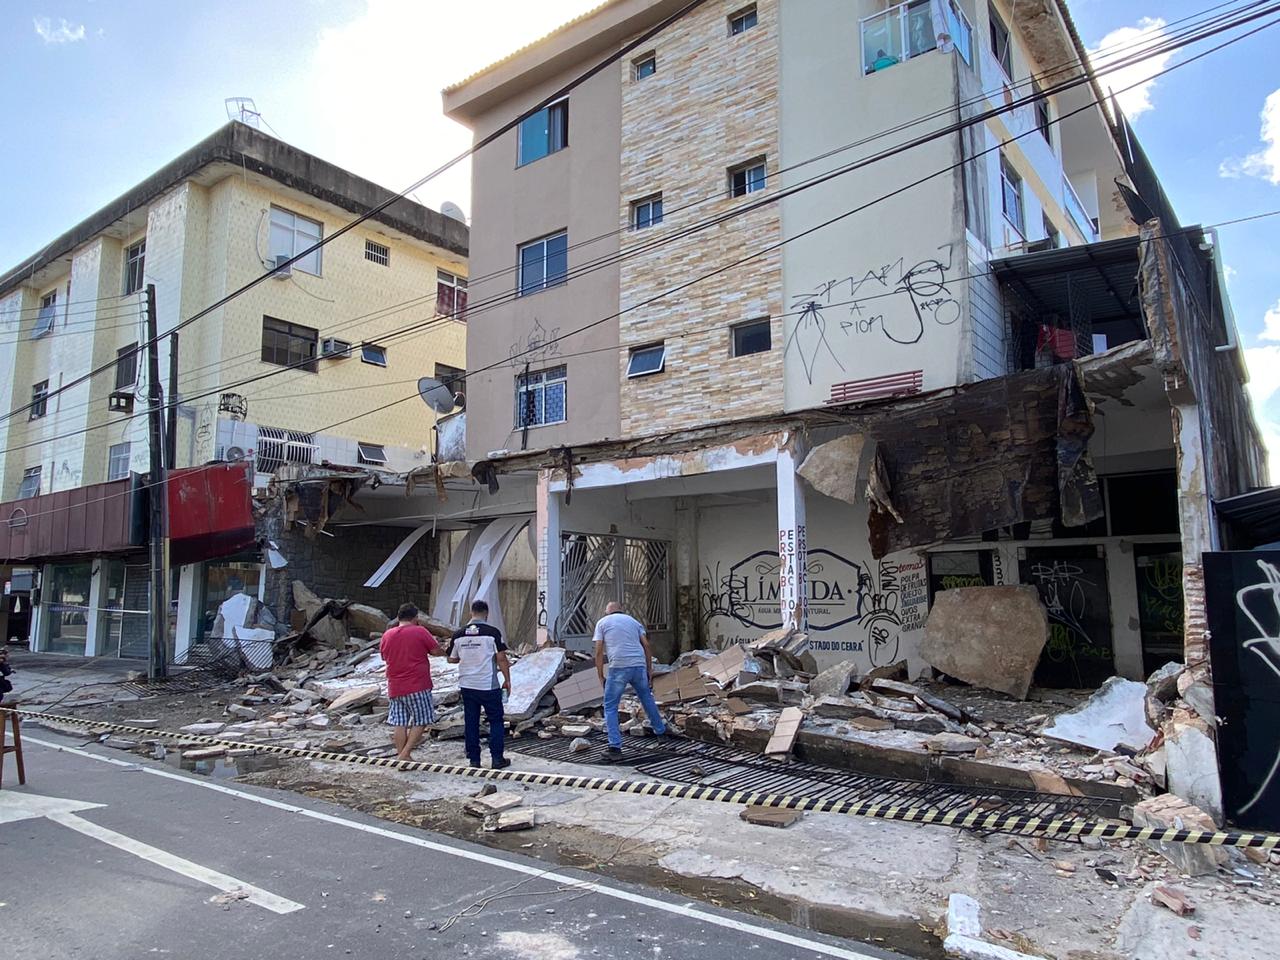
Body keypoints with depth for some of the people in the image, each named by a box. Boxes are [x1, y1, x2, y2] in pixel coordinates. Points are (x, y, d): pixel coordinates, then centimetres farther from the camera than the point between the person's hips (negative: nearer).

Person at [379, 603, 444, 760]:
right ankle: (405, 754, -4)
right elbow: (436, 651, -3)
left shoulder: (387, 635, 7)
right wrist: (446, 652, 17)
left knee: (399, 723, 9)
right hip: (417, 686, -5)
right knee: (420, 721, 4)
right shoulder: (420, 632, -7)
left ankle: (401, 755, 11)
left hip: (395, 688, 5)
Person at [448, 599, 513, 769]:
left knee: (471, 722, 10)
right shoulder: (492, 632, -10)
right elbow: (501, 658, -10)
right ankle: (497, 758, 9)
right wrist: (507, 680, 0)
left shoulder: (459, 635, 2)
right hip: (488, 685, -3)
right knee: (496, 721, 9)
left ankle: (474, 760, 15)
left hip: (467, 685, 4)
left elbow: (452, 659, 12)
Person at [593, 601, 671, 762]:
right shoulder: (633, 621, 20)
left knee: (610, 707, 6)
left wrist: (601, 676, 7)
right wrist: (649, 670, 15)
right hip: (639, 665, 4)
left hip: (618, 668, -4)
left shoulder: (602, 622, 11)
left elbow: (599, 652, 3)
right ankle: (661, 730, 39)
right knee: (647, 698, 26)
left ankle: (615, 748, -1)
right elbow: (646, 645, 11)